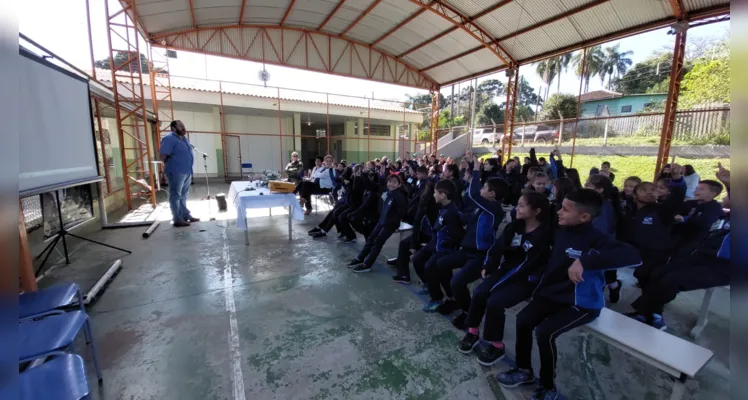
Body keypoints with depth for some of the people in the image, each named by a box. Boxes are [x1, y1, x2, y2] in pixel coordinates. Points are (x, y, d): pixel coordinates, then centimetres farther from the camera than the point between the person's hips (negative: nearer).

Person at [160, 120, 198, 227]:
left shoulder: (184, 138, 15)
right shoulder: (169, 139, -13)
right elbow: (162, 156, -18)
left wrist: (187, 167, 16)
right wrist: (172, 165, -5)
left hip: (187, 172, 9)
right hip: (176, 172, -9)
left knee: (183, 196, 17)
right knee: (176, 196, -1)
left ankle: (186, 215, 26)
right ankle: (177, 219, 4)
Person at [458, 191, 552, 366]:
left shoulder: (543, 235, -17)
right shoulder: (515, 226, 2)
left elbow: (528, 265, -20)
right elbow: (498, 247, 1)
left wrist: (500, 283, -20)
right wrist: (488, 267, -9)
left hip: (526, 280, -6)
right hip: (506, 271, 6)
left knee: (495, 302, -23)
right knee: (479, 293, -13)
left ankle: (496, 346, -1)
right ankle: (473, 333, 6)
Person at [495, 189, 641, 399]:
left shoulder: (597, 240, -21)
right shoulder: (560, 232, 0)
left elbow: (633, 256, -38)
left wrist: (584, 261, -44)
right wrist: (540, 287, 8)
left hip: (582, 303, -6)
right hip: (553, 295, 7)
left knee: (545, 332, -20)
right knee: (523, 320, -4)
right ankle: (524, 371, 20)